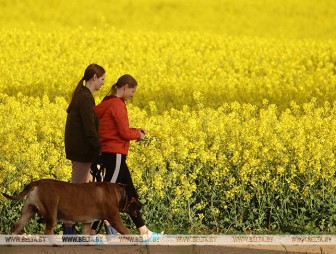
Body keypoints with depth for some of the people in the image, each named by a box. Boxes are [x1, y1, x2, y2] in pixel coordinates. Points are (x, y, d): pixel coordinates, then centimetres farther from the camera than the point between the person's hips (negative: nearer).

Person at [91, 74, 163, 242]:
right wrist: (138, 135, 3)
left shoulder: (106, 104, 15)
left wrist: (135, 130, 12)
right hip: (115, 154, -10)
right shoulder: (117, 105, -14)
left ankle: (144, 232, 15)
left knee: (130, 194, 12)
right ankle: (90, 232, -6)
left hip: (108, 152, 10)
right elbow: (124, 133, -16)